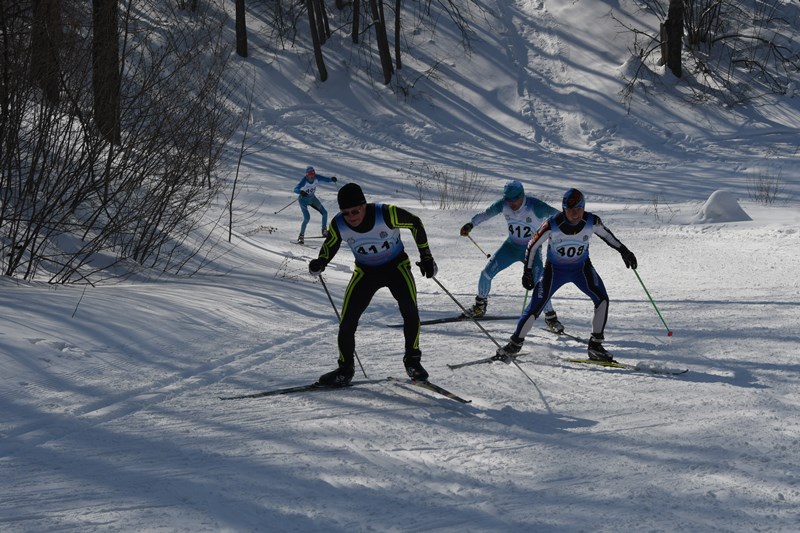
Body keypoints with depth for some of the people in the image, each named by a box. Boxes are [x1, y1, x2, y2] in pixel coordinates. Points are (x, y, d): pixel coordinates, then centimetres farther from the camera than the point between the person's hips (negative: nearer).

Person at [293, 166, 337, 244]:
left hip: (312, 198, 6)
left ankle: (324, 231, 26)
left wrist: (332, 179, -38)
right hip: (303, 200, -6)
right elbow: (296, 189, -42)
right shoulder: (304, 180, -32)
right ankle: (301, 236, -3)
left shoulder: (316, 177, -18)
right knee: (307, 218, -20)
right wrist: (301, 192, -65)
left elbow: (326, 179, -15)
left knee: (324, 213, 3)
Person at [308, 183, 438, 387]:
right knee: (347, 320, -8)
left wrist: (426, 256, -9)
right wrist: (320, 262, -19)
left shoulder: (386, 214, -30)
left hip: (396, 265, -2)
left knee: (410, 311, -24)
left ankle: (412, 360, -3)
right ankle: (345, 369, 13)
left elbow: (415, 223, -12)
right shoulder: (338, 225, -21)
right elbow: (330, 245, 2)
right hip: (366, 271, 2)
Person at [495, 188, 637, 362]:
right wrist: (527, 272, -11)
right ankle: (515, 343, 14)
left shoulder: (592, 222, -21)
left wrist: (624, 251, 9)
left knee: (602, 299, -16)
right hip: (554, 269, -2)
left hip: (581, 268, 2)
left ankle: (595, 346, -5)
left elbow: (606, 235, 3)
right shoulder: (552, 225, -27)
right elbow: (533, 245, -12)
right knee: (535, 307, -7)